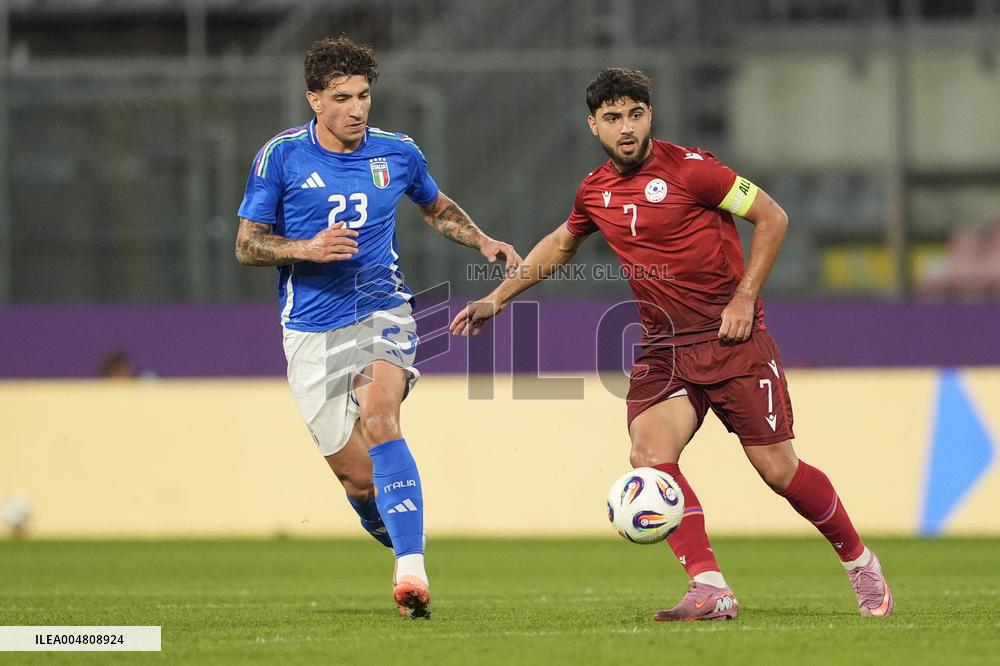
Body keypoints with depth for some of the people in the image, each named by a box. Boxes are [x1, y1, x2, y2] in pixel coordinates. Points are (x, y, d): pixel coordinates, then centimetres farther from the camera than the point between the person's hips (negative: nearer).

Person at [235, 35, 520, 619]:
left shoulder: (397, 153, 4)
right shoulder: (281, 157, -3)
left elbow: (438, 208, 24)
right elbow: (247, 245, 0)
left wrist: (484, 241, 7)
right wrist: (306, 248, -18)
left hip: (382, 313, 0)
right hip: (313, 331, 0)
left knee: (379, 419, -30)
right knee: (358, 480, -2)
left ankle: (411, 571, -37)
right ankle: (401, 542, 31)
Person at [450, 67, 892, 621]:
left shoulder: (688, 168, -11)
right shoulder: (595, 192, 7)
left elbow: (772, 218, -6)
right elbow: (560, 244, 28)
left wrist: (744, 298, -11)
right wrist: (497, 298, 26)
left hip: (731, 336, -5)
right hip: (664, 346, 5)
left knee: (777, 467, -5)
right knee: (649, 455, -19)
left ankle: (861, 564, 18)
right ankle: (710, 591, -19)